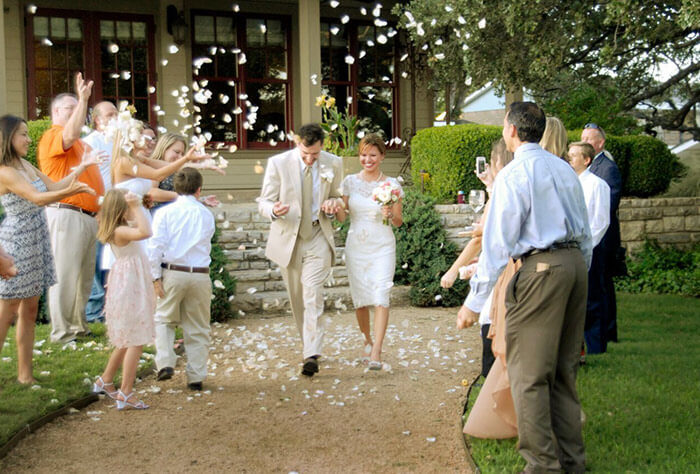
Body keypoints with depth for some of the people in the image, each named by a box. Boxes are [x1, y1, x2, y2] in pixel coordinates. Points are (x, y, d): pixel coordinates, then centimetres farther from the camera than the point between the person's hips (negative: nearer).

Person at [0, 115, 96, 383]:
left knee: (30, 309, 10)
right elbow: (38, 198, -26)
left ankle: (25, 374, 16)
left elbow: (53, 187, 14)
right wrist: (71, 191, -40)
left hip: (36, 243, 8)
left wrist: (81, 168, 10)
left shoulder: (26, 165, 10)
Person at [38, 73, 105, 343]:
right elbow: (70, 134, -27)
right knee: (65, 275, -7)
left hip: (89, 216, 9)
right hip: (67, 215, -9)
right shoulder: (52, 136, -4)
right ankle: (61, 332, -3)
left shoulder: (79, 144, 25)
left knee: (85, 275, 11)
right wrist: (83, 99, -27)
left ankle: (78, 326, 19)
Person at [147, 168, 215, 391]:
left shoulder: (165, 213, -1)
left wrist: (156, 277, -5)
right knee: (197, 327, 10)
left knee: (164, 319, 18)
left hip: (172, 272, -1)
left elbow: (155, 246, -8)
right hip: (200, 275, 1)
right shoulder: (207, 215, 6)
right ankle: (196, 376, 13)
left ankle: (165, 363, 1)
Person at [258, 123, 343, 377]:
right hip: (288, 239, 1)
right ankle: (309, 345, 30)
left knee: (313, 294, -15)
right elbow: (264, 202, -4)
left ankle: (312, 355, -18)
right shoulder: (278, 163, -7)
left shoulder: (333, 164, -1)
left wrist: (333, 205, -10)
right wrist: (274, 210, -28)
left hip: (318, 237, -1)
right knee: (297, 299, 11)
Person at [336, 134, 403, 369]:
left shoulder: (392, 185, 0)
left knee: (381, 297, -13)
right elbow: (341, 216, 5)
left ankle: (376, 352, -15)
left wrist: (390, 215, -18)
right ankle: (367, 339, 33)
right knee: (360, 298, 9)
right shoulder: (350, 181, 4)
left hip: (382, 247, -2)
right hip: (356, 246, 2)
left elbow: (399, 221, 3)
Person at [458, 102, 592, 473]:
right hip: (576, 263, 8)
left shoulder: (513, 174, -10)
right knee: (564, 367, 17)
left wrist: (474, 302, -10)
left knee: (528, 372, 0)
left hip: (540, 268, -8)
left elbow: (497, 243, -13)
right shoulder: (565, 169, 14)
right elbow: (585, 232, 17)